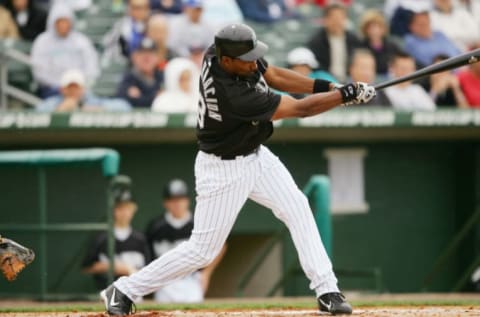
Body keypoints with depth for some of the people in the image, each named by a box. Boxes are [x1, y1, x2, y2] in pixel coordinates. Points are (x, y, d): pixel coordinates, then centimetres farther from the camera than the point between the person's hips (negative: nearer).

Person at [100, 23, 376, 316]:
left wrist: (327, 86, -10)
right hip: (223, 169, -8)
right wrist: (346, 95, -23)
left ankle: (327, 290, 0)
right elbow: (299, 109, -30)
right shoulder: (231, 94, -37)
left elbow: (274, 76, -1)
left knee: (297, 209, -1)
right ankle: (124, 290, 11)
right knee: (203, 250, -1)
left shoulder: (218, 52, -15)